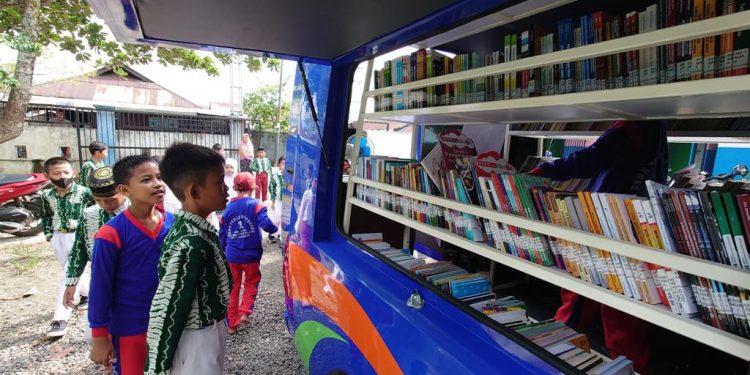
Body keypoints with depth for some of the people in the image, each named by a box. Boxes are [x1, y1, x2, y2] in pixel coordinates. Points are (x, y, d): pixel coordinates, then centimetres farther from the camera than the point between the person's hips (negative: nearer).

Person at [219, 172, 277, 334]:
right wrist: (275, 228, 1)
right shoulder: (256, 205, -10)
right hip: (250, 255, -3)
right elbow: (266, 224, -21)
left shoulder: (228, 208, 3)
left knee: (233, 287, 16)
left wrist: (224, 252, 20)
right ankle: (244, 312, 1)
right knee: (251, 284, 18)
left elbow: (222, 234, 8)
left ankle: (231, 324, 21)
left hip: (232, 256, 3)